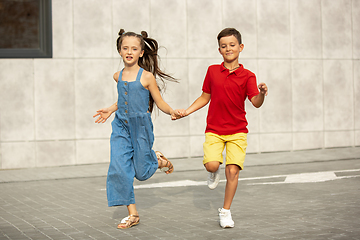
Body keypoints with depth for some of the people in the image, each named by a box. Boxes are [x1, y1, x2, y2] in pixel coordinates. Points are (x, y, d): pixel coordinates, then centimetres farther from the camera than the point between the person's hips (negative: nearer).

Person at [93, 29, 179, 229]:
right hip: (121, 126, 4)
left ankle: (158, 159, 40)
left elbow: (159, 102, -3)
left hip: (141, 126, -4)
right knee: (119, 168, -9)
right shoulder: (118, 76, 7)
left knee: (141, 171, 4)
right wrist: (110, 110, 25)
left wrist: (172, 112, -18)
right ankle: (133, 213, 0)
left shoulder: (147, 77, -9)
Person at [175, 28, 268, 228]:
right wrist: (187, 111, 6)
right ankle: (215, 173, 19)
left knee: (233, 171, -10)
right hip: (214, 130, 1)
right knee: (211, 164, -21)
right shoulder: (212, 71, 5)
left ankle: (226, 211, 11)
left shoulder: (247, 76, -3)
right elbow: (205, 97, 16)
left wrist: (262, 94, -35)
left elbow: (256, 103, -14)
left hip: (237, 131, -1)